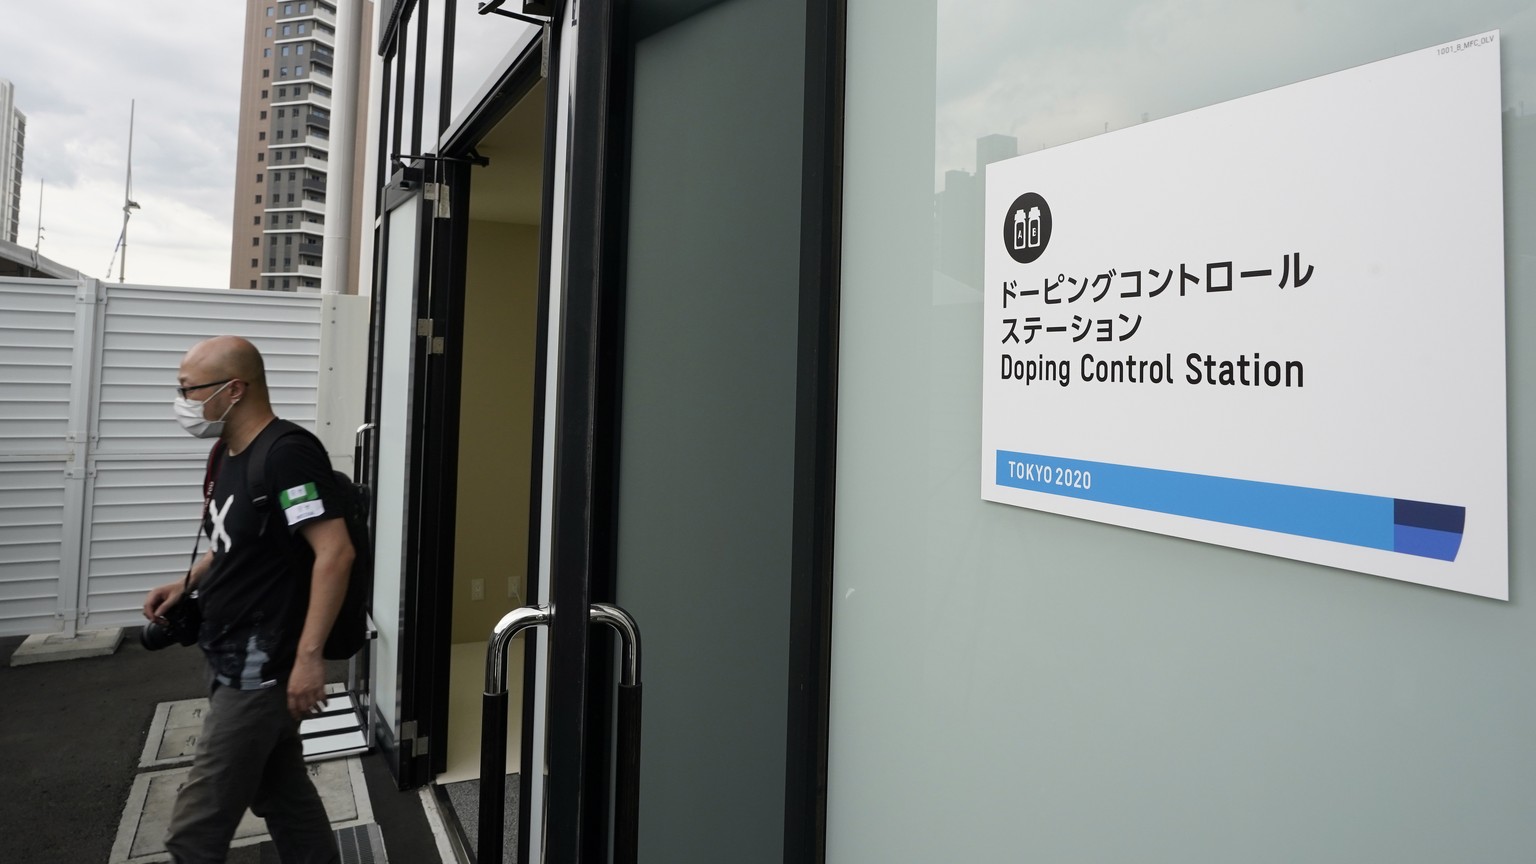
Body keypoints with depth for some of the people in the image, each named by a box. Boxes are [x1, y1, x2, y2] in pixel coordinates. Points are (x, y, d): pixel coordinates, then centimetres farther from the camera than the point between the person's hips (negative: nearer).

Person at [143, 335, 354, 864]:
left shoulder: (289, 455, -21)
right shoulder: (229, 454, 9)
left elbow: (335, 553, -27)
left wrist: (309, 657, -28)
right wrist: (187, 585, 9)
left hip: (260, 671, -10)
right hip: (236, 663, 10)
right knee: (284, 797, 19)